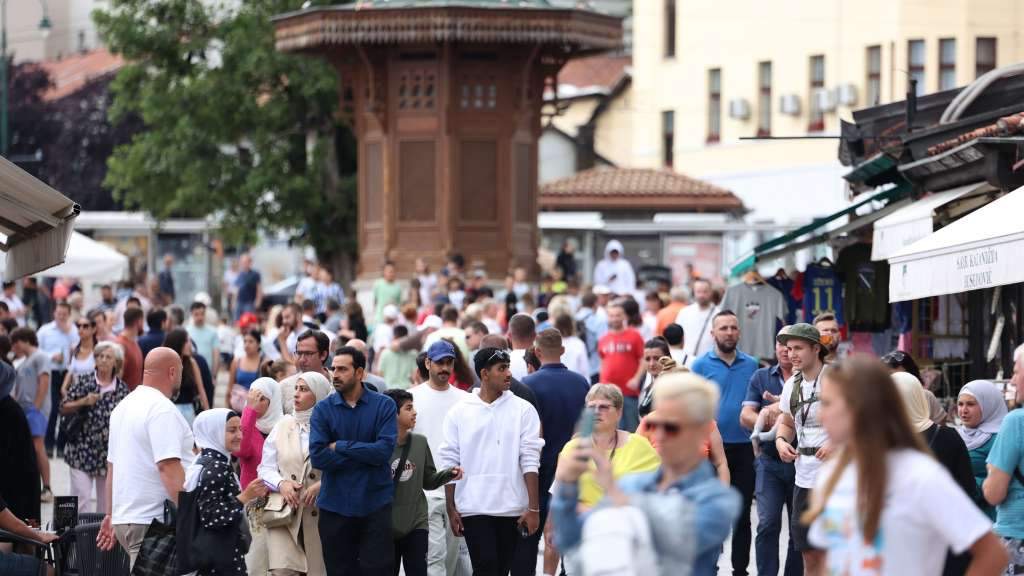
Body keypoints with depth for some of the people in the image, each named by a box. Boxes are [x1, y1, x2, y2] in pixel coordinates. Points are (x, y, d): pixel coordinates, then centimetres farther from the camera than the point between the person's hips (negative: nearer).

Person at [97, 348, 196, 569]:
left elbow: (112, 466, 22)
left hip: (124, 518, 9)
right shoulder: (162, 410, -13)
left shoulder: (124, 406, 17)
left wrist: (111, 515, 26)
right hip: (152, 522, -9)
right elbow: (168, 467, -22)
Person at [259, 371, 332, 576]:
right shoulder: (283, 425, 11)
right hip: (285, 512, 2)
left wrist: (322, 485, -18)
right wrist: (281, 483, -8)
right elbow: (266, 468, 11)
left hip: (320, 514, -2)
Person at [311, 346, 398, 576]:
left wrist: (340, 446, -10)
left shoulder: (384, 405, -1)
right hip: (335, 505, 2)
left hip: (375, 504, -2)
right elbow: (318, 457, -10)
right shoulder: (323, 410, 2)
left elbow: (385, 450, -14)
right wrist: (365, 455, -11)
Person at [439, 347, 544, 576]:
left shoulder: (523, 409, 2)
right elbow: (450, 463, 4)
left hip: (511, 508, 1)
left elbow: (530, 461, -2)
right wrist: (451, 509, 1)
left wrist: (533, 508, -7)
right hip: (474, 507, -1)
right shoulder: (459, 413, 3)